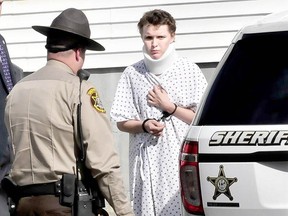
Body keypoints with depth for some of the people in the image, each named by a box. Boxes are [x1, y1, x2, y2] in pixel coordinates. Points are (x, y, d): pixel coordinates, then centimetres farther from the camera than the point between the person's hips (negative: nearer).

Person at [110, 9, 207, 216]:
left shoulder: (189, 70, 5)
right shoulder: (132, 74, 7)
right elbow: (122, 122, 10)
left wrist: (170, 107, -4)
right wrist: (144, 125, -8)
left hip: (182, 160, -1)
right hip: (146, 162, 1)